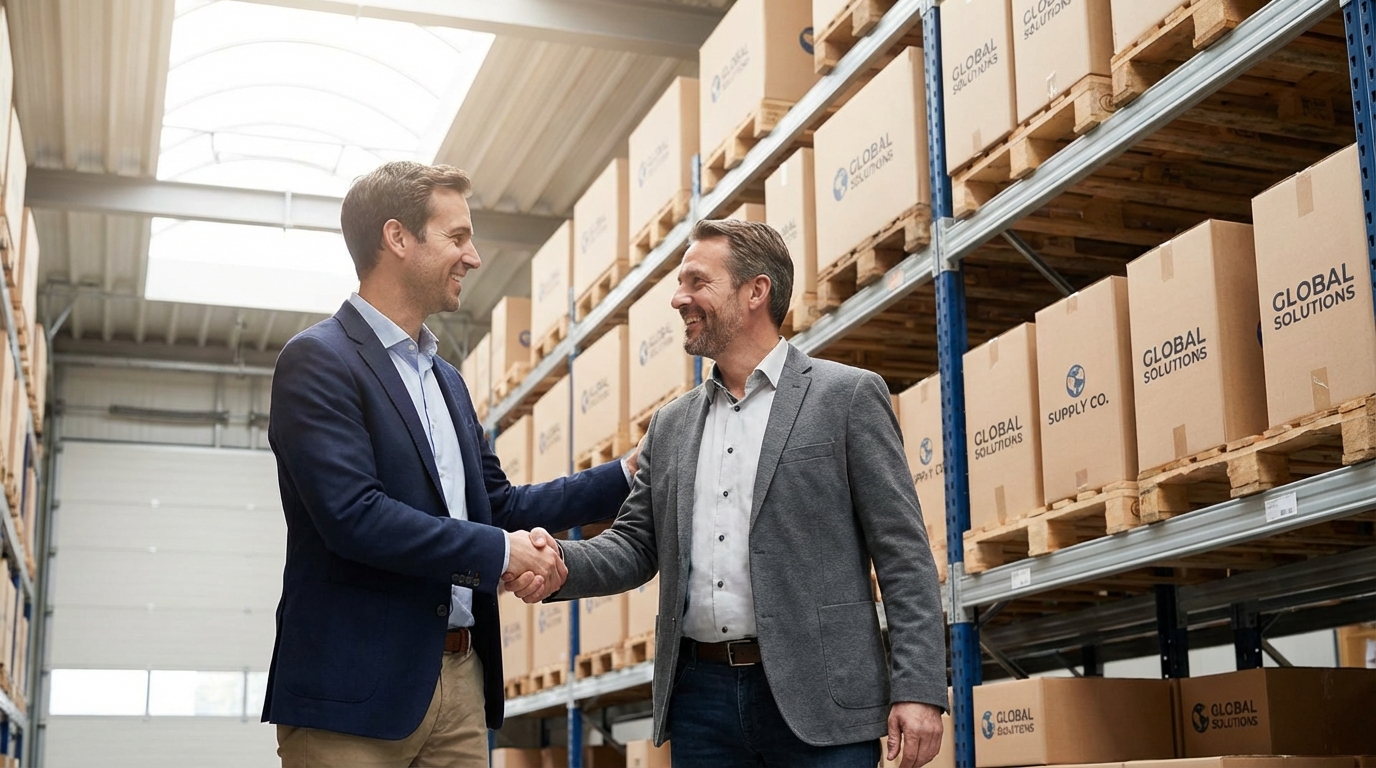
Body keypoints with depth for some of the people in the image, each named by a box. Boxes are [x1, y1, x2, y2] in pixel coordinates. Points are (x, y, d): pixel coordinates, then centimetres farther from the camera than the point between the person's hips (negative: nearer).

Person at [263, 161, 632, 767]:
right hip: (356, 691, -7)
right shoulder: (317, 360, -8)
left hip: (461, 680, 8)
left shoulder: (446, 380, 18)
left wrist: (627, 474, 14)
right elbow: (353, 515, -19)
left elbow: (498, 505, 20)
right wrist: (500, 551, -12)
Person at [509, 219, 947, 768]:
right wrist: (559, 563, -7)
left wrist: (918, 689, -12)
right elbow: (635, 546, 14)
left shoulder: (847, 397, 0)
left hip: (814, 696, -4)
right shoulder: (670, 426, 15)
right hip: (700, 696, 5)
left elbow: (902, 554, -4)